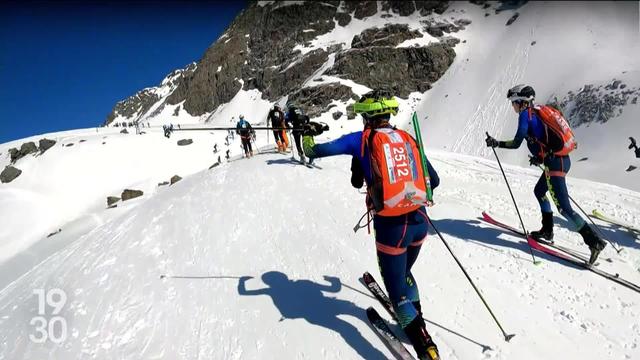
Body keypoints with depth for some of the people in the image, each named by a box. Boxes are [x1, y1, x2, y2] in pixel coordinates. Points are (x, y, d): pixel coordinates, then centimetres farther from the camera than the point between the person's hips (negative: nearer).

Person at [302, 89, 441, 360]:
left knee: (396, 287, 12)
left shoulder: (362, 139, -2)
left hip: (391, 225, -5)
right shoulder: (407, 139, 9)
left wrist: (308, 141, 24)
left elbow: (319, 150, 2)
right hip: (420, 220, 5)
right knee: (403, 273, 29)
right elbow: (433, 181, 14)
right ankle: (414, 320, 45)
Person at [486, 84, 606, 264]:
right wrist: (541, 156, 26)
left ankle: (594, 241, -8)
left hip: (555, 163, -10)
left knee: (564, 207, -7)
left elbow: (516, 143, -14)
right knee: (539, 191, 25)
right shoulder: (540, 111, 16)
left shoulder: (525, 114, -9)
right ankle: (547, 231, 31)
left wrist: (496, 143, -2)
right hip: (563, 159, 10)